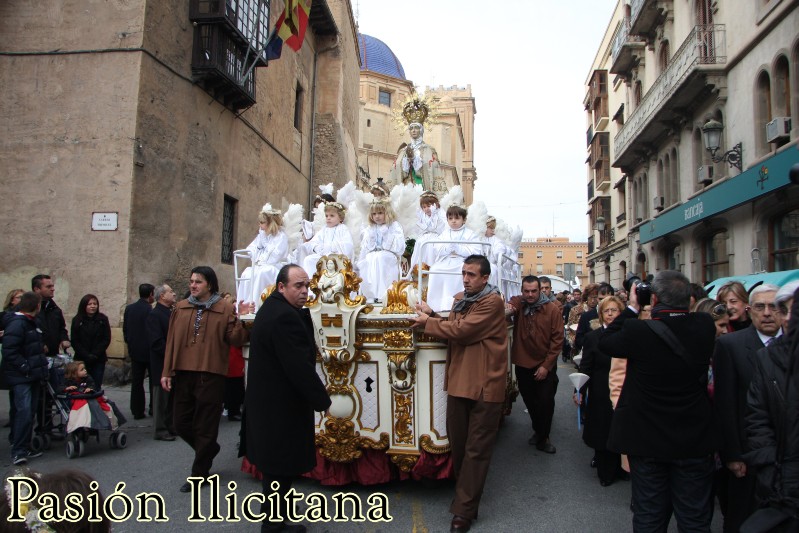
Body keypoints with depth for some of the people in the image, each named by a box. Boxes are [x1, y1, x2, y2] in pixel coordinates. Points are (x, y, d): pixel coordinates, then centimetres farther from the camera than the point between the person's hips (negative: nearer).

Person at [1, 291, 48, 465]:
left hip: (33, 376, 9)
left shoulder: (32, 323, 15)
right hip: (20, 377, -9)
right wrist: (27, 368, -19)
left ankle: (23, 447, 21)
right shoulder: (16, 324, -15)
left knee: (30, 412, 12)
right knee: (24, 411, -14)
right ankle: (18, 451, -6)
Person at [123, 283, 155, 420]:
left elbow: (125, 329, 8)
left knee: (136, 382, 8)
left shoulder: (129, 308, 1)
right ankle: (154, 408, 13)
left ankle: (137, 411, 10)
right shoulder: (151, 310, -17)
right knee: (153, 380, 8)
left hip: (135, 351, 5)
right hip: (149, 351, -5)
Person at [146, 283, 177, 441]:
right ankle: (160, 430, 12)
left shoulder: (172, 313, 12)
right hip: (162, 363, -8)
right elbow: (156, 342, -20)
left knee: (172, 397, 15)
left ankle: (171, 427, 25)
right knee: (161, 398, 2)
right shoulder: (154, 315, -13)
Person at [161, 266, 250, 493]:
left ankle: (199, 474, 19)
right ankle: (209, 449, 39)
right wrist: (167, 372, 5)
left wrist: (241, 321, -21)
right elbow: (172, 341, 8)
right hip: (183, 374, 4)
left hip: (211, 376, -4)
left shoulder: (225, 309, -1)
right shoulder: (181, 308, 9)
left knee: (205, 427, 4)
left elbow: (234, 340, -5)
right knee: (181, 423, 12)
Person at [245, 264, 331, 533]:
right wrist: (322, 400, -15)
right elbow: (300, 366, -24)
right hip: (281, 406, -11)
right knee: (281, 466, 3)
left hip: (267, 398, 11)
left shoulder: (271, 308, 11)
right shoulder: (285, 316, -24)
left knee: (275, 463, 21)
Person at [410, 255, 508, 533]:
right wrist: (432, 315, -2)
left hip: (484, 385, -7)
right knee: (458, 443, 15)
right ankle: (463, 494, 34)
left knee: (476, 448, 3)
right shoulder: (460, 299, 14)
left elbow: (461, 330, -20)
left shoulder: (492, 302, -13)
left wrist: (428, 322, -7)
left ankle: (464, 510, 11)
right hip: (459, 381, 8)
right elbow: (451, 327, 16)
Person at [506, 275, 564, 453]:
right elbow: (509, 306, -23)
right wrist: (508, 308, -48)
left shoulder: (552, 309, -9)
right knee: (530, 402, 16)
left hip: (544, 365, -2)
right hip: (523, 364, 2)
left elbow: (557, 339, -9)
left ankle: (543, 438, 20)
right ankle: (538, 430, 39)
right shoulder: (518, 303, -3)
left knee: (546, 403, 1)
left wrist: (546, 365, -12)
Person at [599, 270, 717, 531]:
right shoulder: (705, 326, -12)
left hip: (648, 440, -1)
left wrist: (631, 308, 2)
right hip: (695, 440, 2)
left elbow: (605, 342, -3)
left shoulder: (638, 331, -21)